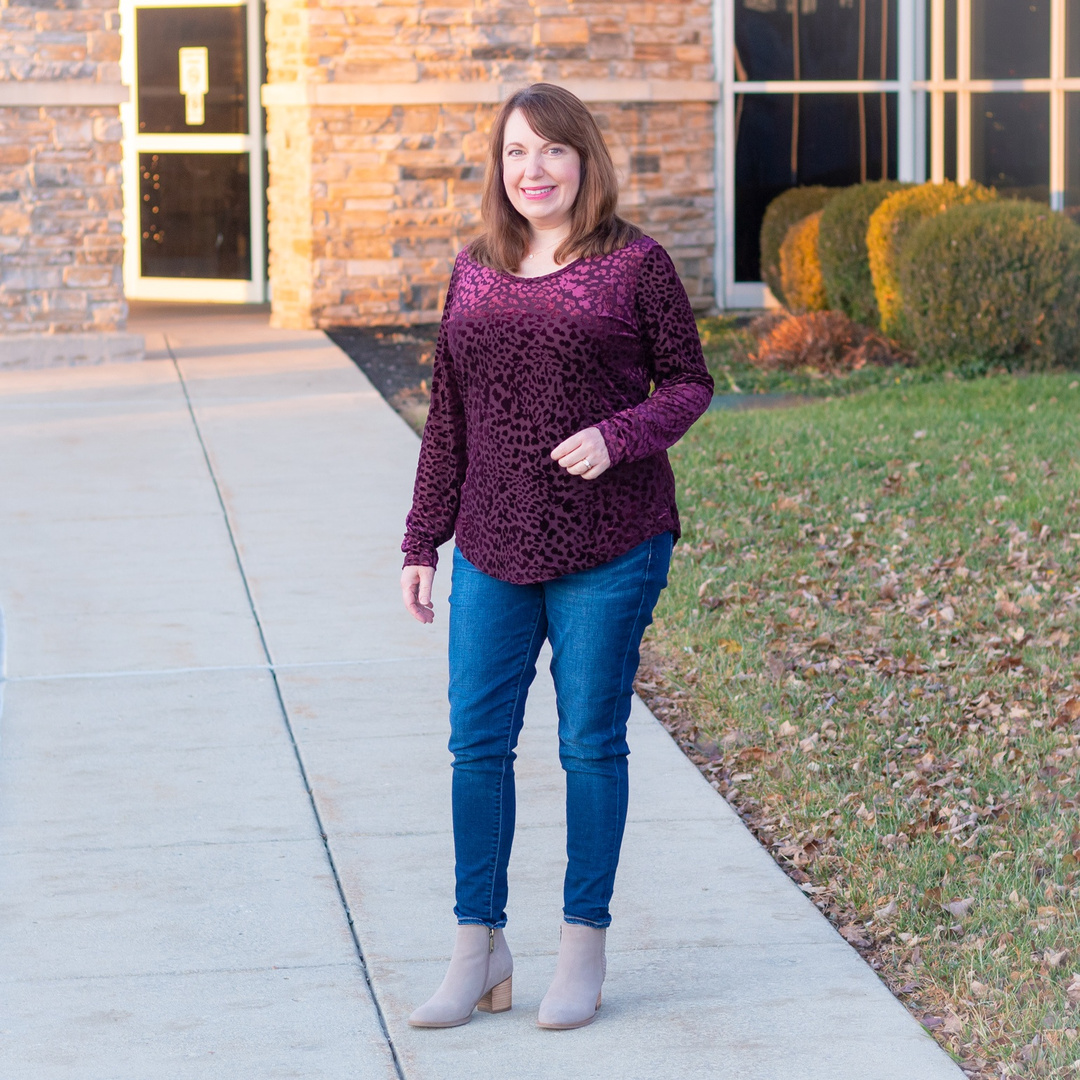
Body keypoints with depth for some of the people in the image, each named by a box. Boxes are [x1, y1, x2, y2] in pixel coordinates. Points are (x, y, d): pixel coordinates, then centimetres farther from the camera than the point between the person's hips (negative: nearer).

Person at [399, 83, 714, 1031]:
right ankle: (479, 951, 13)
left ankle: (584, 949, 16)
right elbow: (448, 418, 14)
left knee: (592, 743, 4)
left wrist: (618, 435, -19)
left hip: (609, 548, -4)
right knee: (477, 743, 2)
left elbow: (688, 383, 0)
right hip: (493, 551, 4)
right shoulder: (474, 273, 10)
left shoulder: (634, 264, -2)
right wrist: (421, 542, 12)